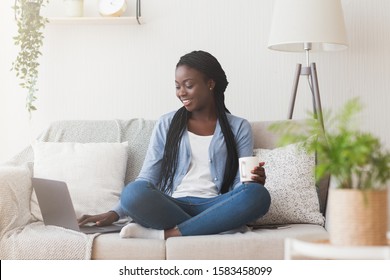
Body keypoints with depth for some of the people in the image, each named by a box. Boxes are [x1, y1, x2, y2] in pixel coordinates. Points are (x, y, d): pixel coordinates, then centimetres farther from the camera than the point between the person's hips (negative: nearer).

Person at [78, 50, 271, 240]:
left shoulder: (238, 127, 12)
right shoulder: (166, 124, 14)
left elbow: (240, 184, 6)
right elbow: (146, 179, 8)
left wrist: (254, 181, -18)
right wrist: (115, 213, -8)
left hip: (214, 207, 0)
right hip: (172, 207, 0)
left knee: (258, 195, -33)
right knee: (133, 191, -31)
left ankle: (167, 233, -27)